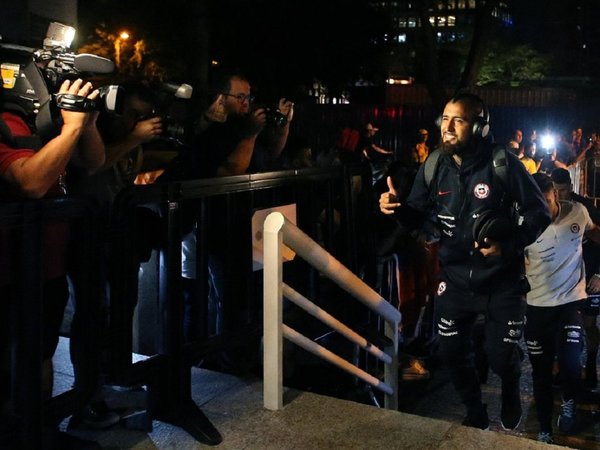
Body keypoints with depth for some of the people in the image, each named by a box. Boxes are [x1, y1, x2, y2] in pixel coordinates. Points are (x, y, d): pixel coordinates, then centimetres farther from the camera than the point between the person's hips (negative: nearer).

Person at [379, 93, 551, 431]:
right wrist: (396, 208, -18)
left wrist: (509, 244, -24)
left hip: (502, 279, -3)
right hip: (455, 277, 4)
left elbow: (539, 212, -10)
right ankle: (476, 415, 37)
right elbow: (419, 216, 4)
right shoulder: (433, 167, -3)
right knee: (453, 351, 10)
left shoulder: (503, 163, -16)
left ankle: (511, 395, 41)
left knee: (501, 356, 3)